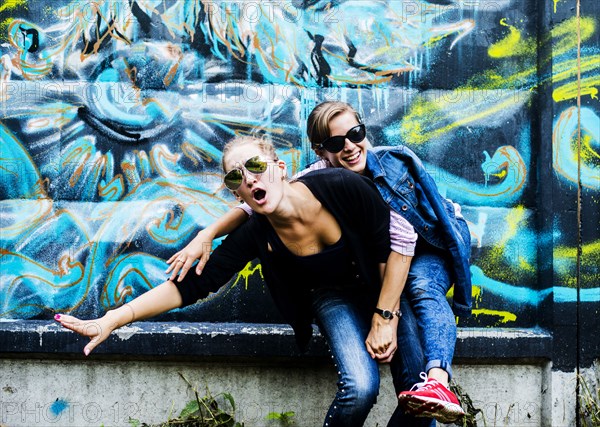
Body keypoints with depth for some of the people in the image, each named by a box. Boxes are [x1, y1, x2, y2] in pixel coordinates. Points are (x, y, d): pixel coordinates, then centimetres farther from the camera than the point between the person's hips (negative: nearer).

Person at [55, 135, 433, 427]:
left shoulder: (343, 187, -28)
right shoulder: (255, 236, -22)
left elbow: (393, 244, -17)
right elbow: (192, 286, -21)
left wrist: (385, 318, -17)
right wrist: (111, 320, -28)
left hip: (388, 283, 0)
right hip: (333, 299, 0)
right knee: (360, 387, -25)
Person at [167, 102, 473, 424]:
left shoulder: (391, 164, -30)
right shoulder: (322, 177, -21)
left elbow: (403, 238, -35)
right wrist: (207, 234, -41)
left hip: (439, 239, -7)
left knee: (423, 287, -35)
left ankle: (438, 380, -54)